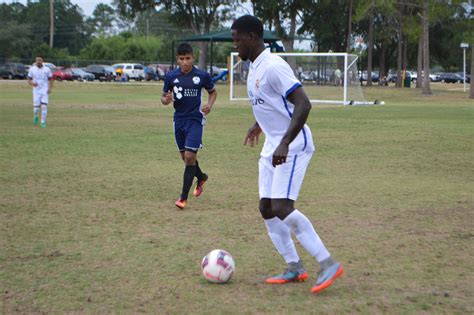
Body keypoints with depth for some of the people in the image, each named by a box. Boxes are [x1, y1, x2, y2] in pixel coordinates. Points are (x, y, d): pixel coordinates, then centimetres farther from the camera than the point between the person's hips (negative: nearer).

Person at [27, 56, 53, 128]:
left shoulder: (47, 69, 3)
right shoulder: (32, 69, 3)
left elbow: (50, 80, 8)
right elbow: (29, 80, 5)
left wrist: (50, 88, -7)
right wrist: (32, 83, -18)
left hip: (45, 91, 0)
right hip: (36, 90, 0)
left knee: (44, 106, -10)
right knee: (36, 106, -3)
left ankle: (43, 122, -1)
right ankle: (36, 116, 29)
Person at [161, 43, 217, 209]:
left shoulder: (202, 76, -7)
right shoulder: (171, 76, -2)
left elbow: (213, 91, 10)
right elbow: (164, 97, 8)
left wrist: (209, 105, -9)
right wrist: (166, 100, -17)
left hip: (196, 120, -4)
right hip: (179, 119, 4)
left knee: (190, 156, -12)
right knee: (185, 157, 14)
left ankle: (184, 197, -5)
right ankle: (201, 177, 45)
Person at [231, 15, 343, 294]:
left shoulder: (273, 66, -18)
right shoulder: (254, 67, 13)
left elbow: (303, 104, -26)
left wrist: (284, 144, -32)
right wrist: (259, 126, 39)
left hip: (292, 146, -10)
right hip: (272, 146, 10)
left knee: (282, 207, -19)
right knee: (267, 208, 7)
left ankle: (329, 264, -13)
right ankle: (295, 268, 15)